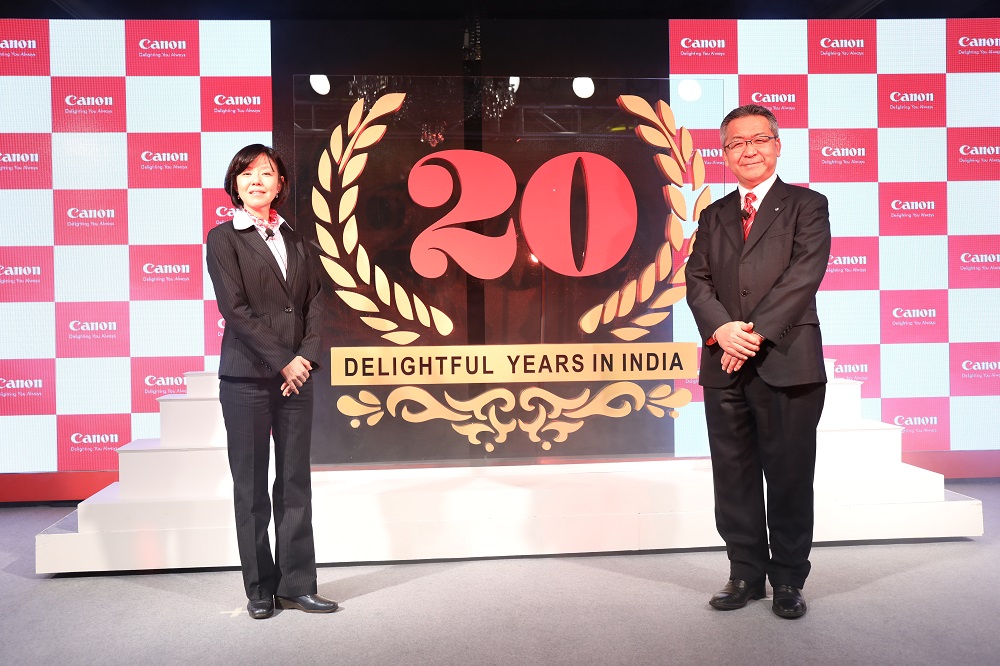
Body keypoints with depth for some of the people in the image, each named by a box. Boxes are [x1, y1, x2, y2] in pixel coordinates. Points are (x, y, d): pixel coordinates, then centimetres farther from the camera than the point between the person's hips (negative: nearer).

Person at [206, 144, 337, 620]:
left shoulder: (295, 240, 13)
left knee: (296, 482, 6)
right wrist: (282, 362, -12)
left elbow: (314, 305, 8)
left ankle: (297, 585, 16)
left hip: (296, 376, 4)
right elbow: (235, 309, -9)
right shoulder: (223, 238, 0)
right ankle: (260, 590, 17)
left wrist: (306, 357, -7)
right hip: (246, 378, -4)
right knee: (251, 487, 4)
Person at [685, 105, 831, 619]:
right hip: (724, 367, 4)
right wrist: (721, 329, -13)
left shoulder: (807, 206, 6)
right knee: (733, 476, 9)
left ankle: (788, 579, 19)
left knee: (789, 476, 3)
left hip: (787, 364, -3)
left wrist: (756, 332, -16)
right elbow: (697, 281, 6)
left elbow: (803, 276, -8)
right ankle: (746, 573, 23)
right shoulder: (713, 216, 17)